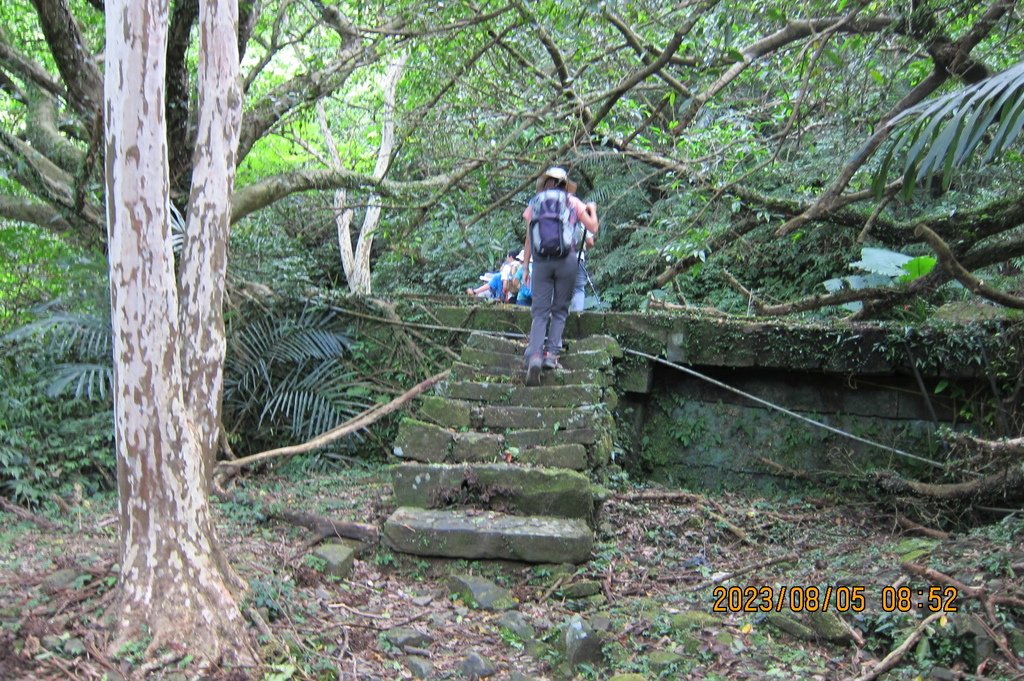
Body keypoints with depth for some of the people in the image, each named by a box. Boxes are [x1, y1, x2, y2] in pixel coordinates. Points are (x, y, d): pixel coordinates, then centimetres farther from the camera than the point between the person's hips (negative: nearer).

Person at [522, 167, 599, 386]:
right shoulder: (573, 202, 10)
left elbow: (529, 239, 11)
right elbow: (593, 228, 14)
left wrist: (526, 267, 16)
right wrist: (592, 210, 33)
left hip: (541, 259, 1)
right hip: (566, 259, -1)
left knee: (539, 311, 0)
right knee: (560, 309, 10)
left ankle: (534, 355, -17)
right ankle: (551, 353, -1)